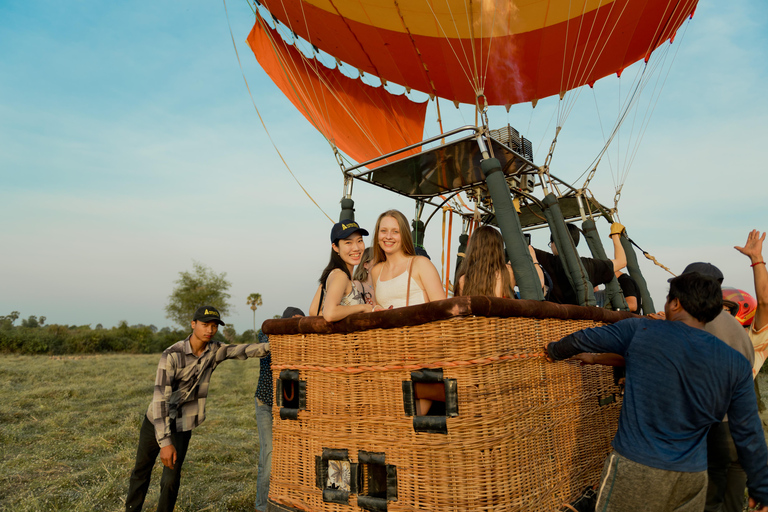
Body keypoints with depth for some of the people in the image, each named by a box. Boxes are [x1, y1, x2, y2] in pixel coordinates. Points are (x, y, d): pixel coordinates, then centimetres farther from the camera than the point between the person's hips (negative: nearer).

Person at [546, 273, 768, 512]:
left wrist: (555, 351, 24)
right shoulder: (737, 366, -2)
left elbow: (583, 339, 3)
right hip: (692, 478, 4)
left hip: (635, 467, -4)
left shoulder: (640, 331, -9)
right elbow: (748, 434, 2)